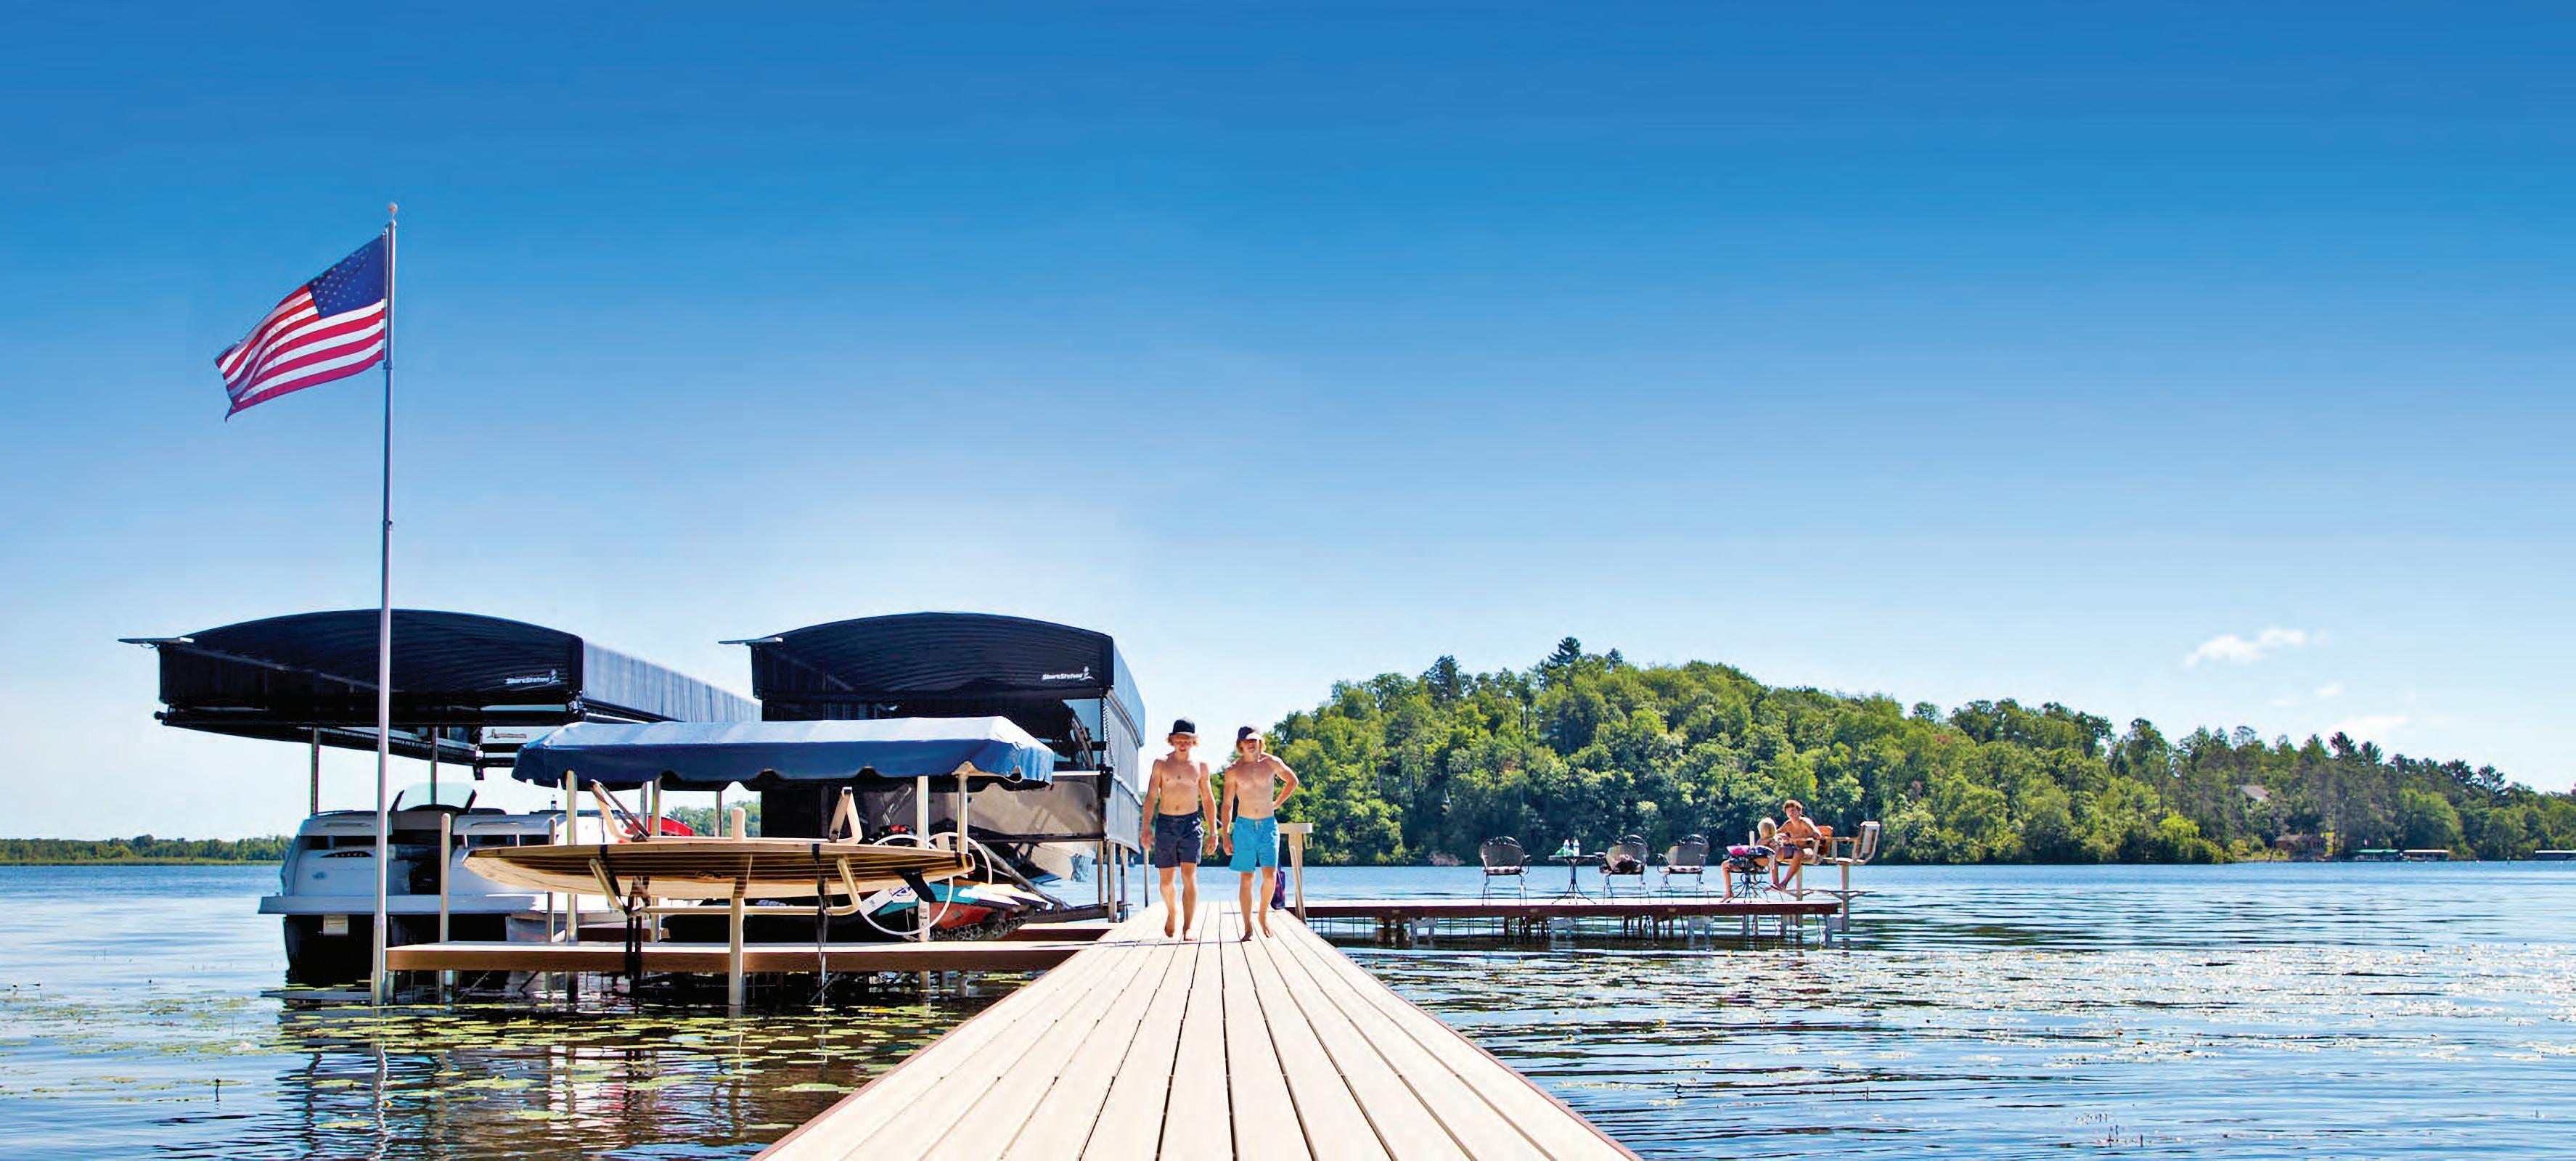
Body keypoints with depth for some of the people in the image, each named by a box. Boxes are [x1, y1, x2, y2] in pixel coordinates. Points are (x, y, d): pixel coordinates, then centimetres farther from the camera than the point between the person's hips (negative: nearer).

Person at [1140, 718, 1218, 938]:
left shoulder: (1201, 766, 7)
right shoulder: (1161, 764, 4)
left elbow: (1208, 800, 13)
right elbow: (1151, 796, 1)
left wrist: (1213, 832, 10)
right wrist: (1147, 826, -9)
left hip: (1191, 823, -1)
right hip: (1165, 823, 1)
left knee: (1189, 876, -13)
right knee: (1166, 879, 5)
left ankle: (1188, 927, -16)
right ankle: (1171, 913, 34)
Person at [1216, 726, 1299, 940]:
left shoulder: (1271, 763, 3)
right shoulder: (1233, 771, 1)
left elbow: (1293, 781, 20)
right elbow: (1227, 805, 5)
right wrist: (1226, 835, 0)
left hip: (1268, 825, 0)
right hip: (1244, 826, 0)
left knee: (1270, 876, -11)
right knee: (1247, 878, -1)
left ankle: (1264, 914, 13)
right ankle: (1248, 928, 4)